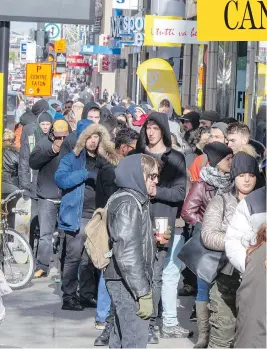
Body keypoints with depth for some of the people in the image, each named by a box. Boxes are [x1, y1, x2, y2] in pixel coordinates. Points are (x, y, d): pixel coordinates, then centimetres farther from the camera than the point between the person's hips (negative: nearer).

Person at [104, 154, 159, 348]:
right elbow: (127, 253, -24)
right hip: (129, 284, -11)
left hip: (127, 283, 11)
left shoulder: (136, 200, 15)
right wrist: (144, 292, -23)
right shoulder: (129, 204, -17)